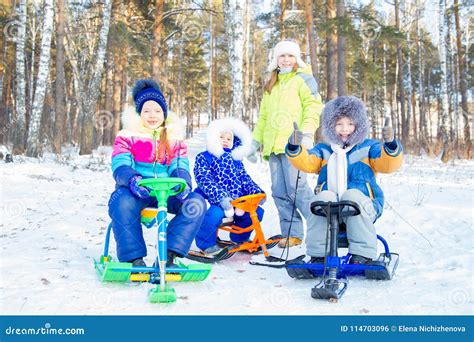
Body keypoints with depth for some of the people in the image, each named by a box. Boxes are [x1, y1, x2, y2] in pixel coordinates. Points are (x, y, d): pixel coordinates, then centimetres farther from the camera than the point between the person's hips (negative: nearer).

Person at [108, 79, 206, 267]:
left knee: (196, 203, -25)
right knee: (123, 204, -38)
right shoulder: (127, 136, 8)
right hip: (136, 189, -2)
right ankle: (134, 257, -27)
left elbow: (180, 167, 4)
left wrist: (183, 183, -22)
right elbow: (120, 166, -6)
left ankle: (169, 254, -25)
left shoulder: (174, 139, 16)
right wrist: (132, 179, -31)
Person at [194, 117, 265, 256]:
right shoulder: (203, 157, 3)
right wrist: (221, 197, -30)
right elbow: (204, 180, -13)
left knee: (257, 211, -13)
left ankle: (239, 238, 15)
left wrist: (256, 192, -11)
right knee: (215, 213, -37)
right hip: (213, 200, -5)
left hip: (236, 202, 6)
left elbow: (244, 178, 12)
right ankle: (206, 244, -7)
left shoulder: (235, 160, 21)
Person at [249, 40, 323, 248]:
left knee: (296, 188, -14)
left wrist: (307, 134, -19)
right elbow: (263, 116, 30)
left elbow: (312, 107, -6)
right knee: (279, 192, 2)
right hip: (273, 145, 7)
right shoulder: (271, 86, 26)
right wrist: (256, 140, 24)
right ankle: (292, 234, 9)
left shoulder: (303, 79, 7)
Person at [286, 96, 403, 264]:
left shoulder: (368, 147, 15)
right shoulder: (323, 150, 20)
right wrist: (294, 148, -18)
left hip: (362, 204, -1)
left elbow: (388, 164, -2)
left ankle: (362, 253, -32)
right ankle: (318, 253, -26)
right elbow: (307, 162, 2)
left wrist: (391, 145, -22)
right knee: (324, 197, -32)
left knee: (352, 195, -34)